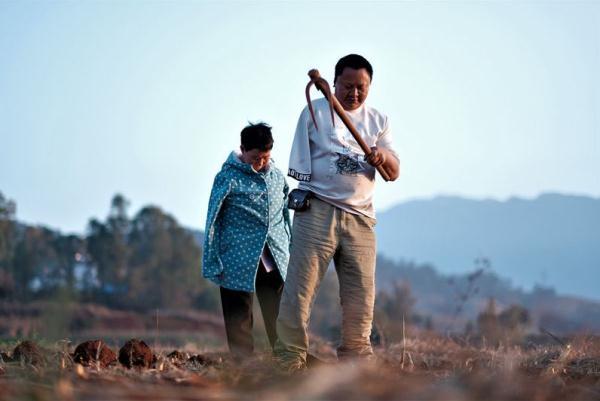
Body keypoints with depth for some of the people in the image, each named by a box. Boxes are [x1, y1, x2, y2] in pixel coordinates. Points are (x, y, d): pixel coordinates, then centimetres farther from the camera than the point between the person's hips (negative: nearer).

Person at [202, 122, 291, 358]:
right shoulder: (228, 177, -3)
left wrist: (290, 256, 19)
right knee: (239, 322, 3)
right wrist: (213, 263, -4)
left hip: (275, 263, 4)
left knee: (279, 320, 3)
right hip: (239, 263, -4)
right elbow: (213, 221, -2)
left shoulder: (277, 177, 11)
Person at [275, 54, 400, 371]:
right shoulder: (315, 111, 5)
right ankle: (290, 362, -7)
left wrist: (384, 157, -15)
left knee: (361, 295, 4)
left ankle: (356, 361, 13)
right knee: (299, 289, -9)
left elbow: (394, 173, 6)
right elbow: (300, 166, 7)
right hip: (317, 211, -3)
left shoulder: (378, 121, 14)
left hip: (360, 217, 4)